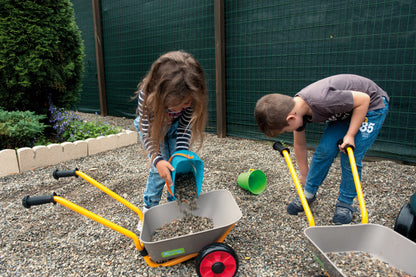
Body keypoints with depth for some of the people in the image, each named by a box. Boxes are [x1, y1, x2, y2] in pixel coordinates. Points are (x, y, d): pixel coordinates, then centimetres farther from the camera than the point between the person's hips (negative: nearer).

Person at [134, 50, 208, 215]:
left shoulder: (191, 97, -34)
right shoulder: (146, 95, -41)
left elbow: (185, 127, -22)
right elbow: (148, 133, -32)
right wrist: (157, 160, -47)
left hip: (176, 127, 3)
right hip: (150, 125, -2)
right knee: (161, 167, -11)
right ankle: (150, 206, 10)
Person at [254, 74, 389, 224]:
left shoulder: (321, 101, -41)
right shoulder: (295, 108, -14)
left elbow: (364, 99, -27)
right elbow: (299, 144, 3)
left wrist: (350, 135, -26)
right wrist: (304, 174, 15)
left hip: (371, 105, -6)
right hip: (344, 111, 6)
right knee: (324, 150, -5)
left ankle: (345, 204, 8)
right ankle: (308, 194, 13)